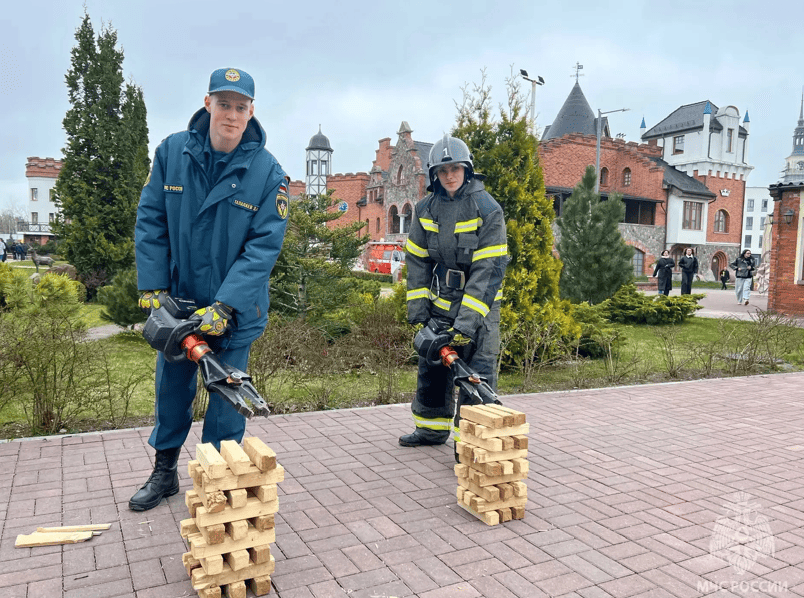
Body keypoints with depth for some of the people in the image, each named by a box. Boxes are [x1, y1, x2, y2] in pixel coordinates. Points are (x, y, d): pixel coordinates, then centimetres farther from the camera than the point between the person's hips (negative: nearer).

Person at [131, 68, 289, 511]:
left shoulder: (267, 172, -13)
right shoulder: (172, 152, -5)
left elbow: (264, 246, -17)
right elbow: (150, 222, -1)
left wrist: (224, 306, -22)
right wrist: (152, 288, -7)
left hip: (236, 309, -3)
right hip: (178, 300, 3)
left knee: (226, 397, 5)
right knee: (171, 388, 16)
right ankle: (164, 472, 37)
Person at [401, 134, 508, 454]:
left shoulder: (487, 210, -12)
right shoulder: (426, 209, 4)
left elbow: (489, 270, -17)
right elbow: (417, 259, 9)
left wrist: (467, 321, -22)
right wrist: (417, 307, 0)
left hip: (478, 305, -5)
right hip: (439, 302, 5)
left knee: (477, 375, -7)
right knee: (431, 367, 12)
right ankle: (432, 428, 30)